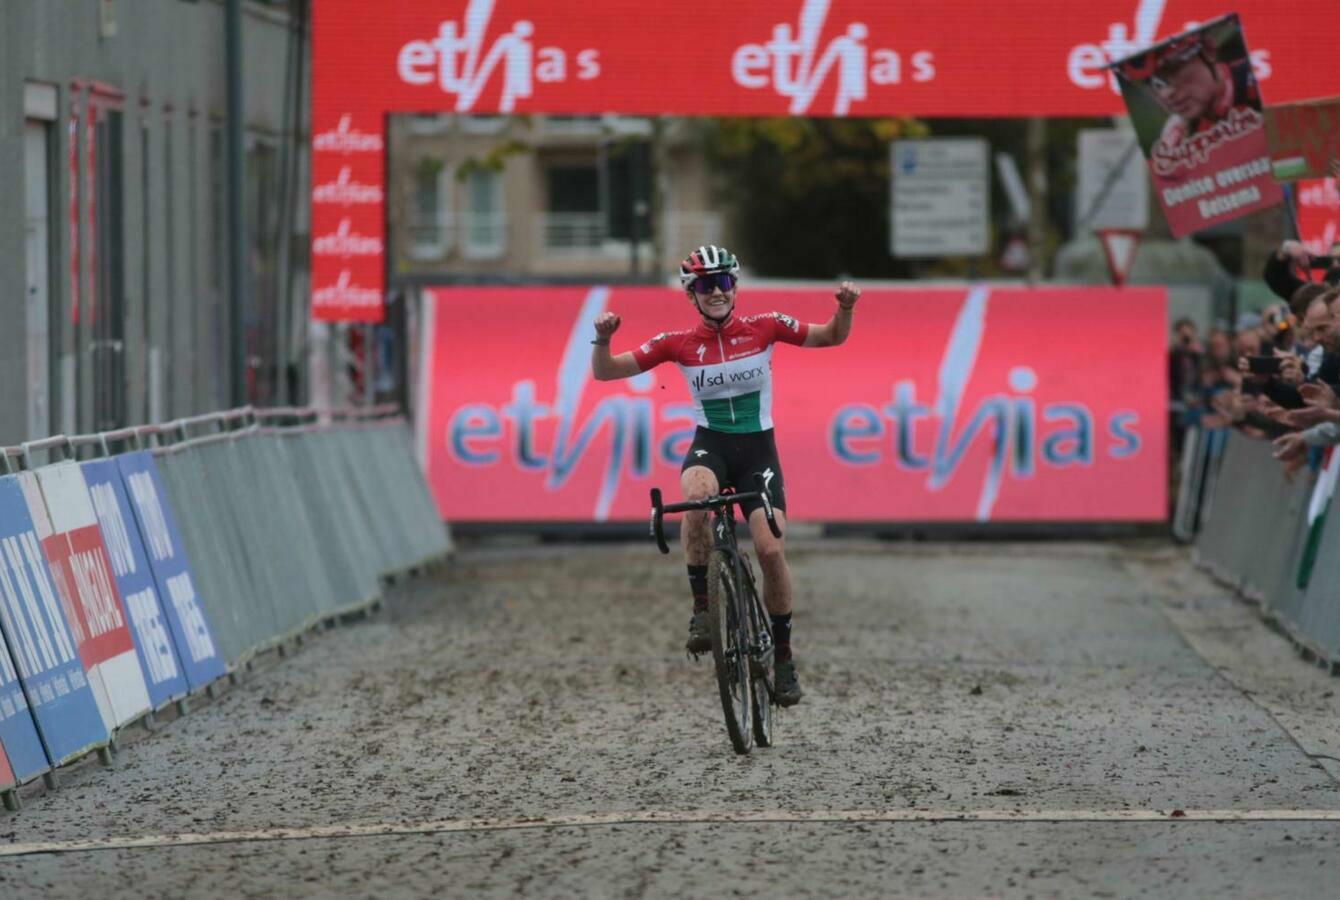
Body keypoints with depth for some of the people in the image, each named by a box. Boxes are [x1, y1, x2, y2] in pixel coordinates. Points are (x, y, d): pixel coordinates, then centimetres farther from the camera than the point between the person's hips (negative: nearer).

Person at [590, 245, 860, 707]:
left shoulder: (764, 327, -3)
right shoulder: (678, 343, -3)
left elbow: (832, 337, 6)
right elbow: (605, 371, -2)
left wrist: (845, 307, -14)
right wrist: (602, 338, -22)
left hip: (758, 448, 0)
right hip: (710, 445, 0)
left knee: (771, 550, -15)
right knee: (696, 496, -37)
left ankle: (783, 655, 6)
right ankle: (701, 608, -25)